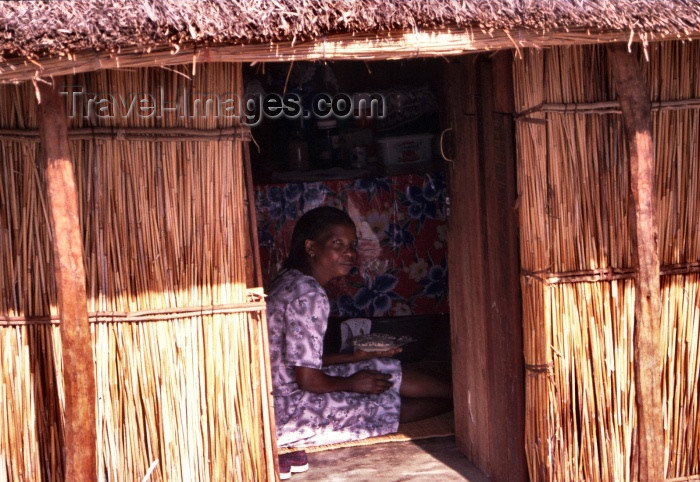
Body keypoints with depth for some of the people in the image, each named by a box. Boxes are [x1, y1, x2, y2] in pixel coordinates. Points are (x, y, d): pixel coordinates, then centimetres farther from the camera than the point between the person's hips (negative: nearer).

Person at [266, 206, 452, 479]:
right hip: (287, 413, -9)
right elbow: (308, 380, -23)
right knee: (389, 404, -2)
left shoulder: (290, 282, 7)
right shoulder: (308, 295, -23)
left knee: (388, 369, 7)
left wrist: (357, 357, 11)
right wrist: (352, 383, -6)